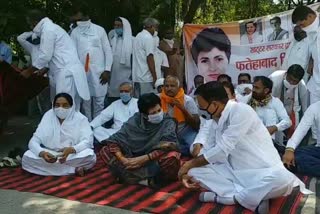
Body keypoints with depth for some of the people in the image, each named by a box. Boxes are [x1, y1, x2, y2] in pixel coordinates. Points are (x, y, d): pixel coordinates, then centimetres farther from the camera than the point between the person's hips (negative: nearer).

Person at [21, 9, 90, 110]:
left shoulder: (47, 30, -7)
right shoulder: (52, 27, 23)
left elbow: (45, 56, -10)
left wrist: (29, 71, 2)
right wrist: (44, 70, 30)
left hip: (67, 73, -10)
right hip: (69, 71, 10)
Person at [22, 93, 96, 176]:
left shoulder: (80, 118, -8)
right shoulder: (48, 117, -4)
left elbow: (87, 141, -20)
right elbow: (33, 141, -10)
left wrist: (71, 150, -39)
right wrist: (42, 153, -32)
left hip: (74, 155, -3)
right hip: (50, 155, 3)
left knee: (90, 156, -32)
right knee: (26, 157, -25)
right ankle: (74, 169, -22)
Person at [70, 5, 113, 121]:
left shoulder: (99, 30, 3)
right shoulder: (75, 32, 6)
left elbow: (108, 51, 3)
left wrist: (107, 70, -3)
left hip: (99, 72, -1)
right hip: (83, 73, 1)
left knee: (99, 102, 4)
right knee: (85, 102, 8)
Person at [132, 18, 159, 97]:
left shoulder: (138, 36, 17)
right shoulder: (148, 38, -10)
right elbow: (149, 58, -16)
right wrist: (155, 77, -13)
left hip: (136, 76, 9)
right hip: (146, 78, -9)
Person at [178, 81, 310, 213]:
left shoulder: (242, 111, -18)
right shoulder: (217, 119, 7)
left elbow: (221, 150, -21)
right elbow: (213, 151, 15)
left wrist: (191, 163, -10)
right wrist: (190, 169, 2)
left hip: (262, 172, -7)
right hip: (234, 172, 7)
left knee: (283, 180, -39)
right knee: (195, 171, -12)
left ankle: (221, 197, -22)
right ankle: (254, 197, -16)